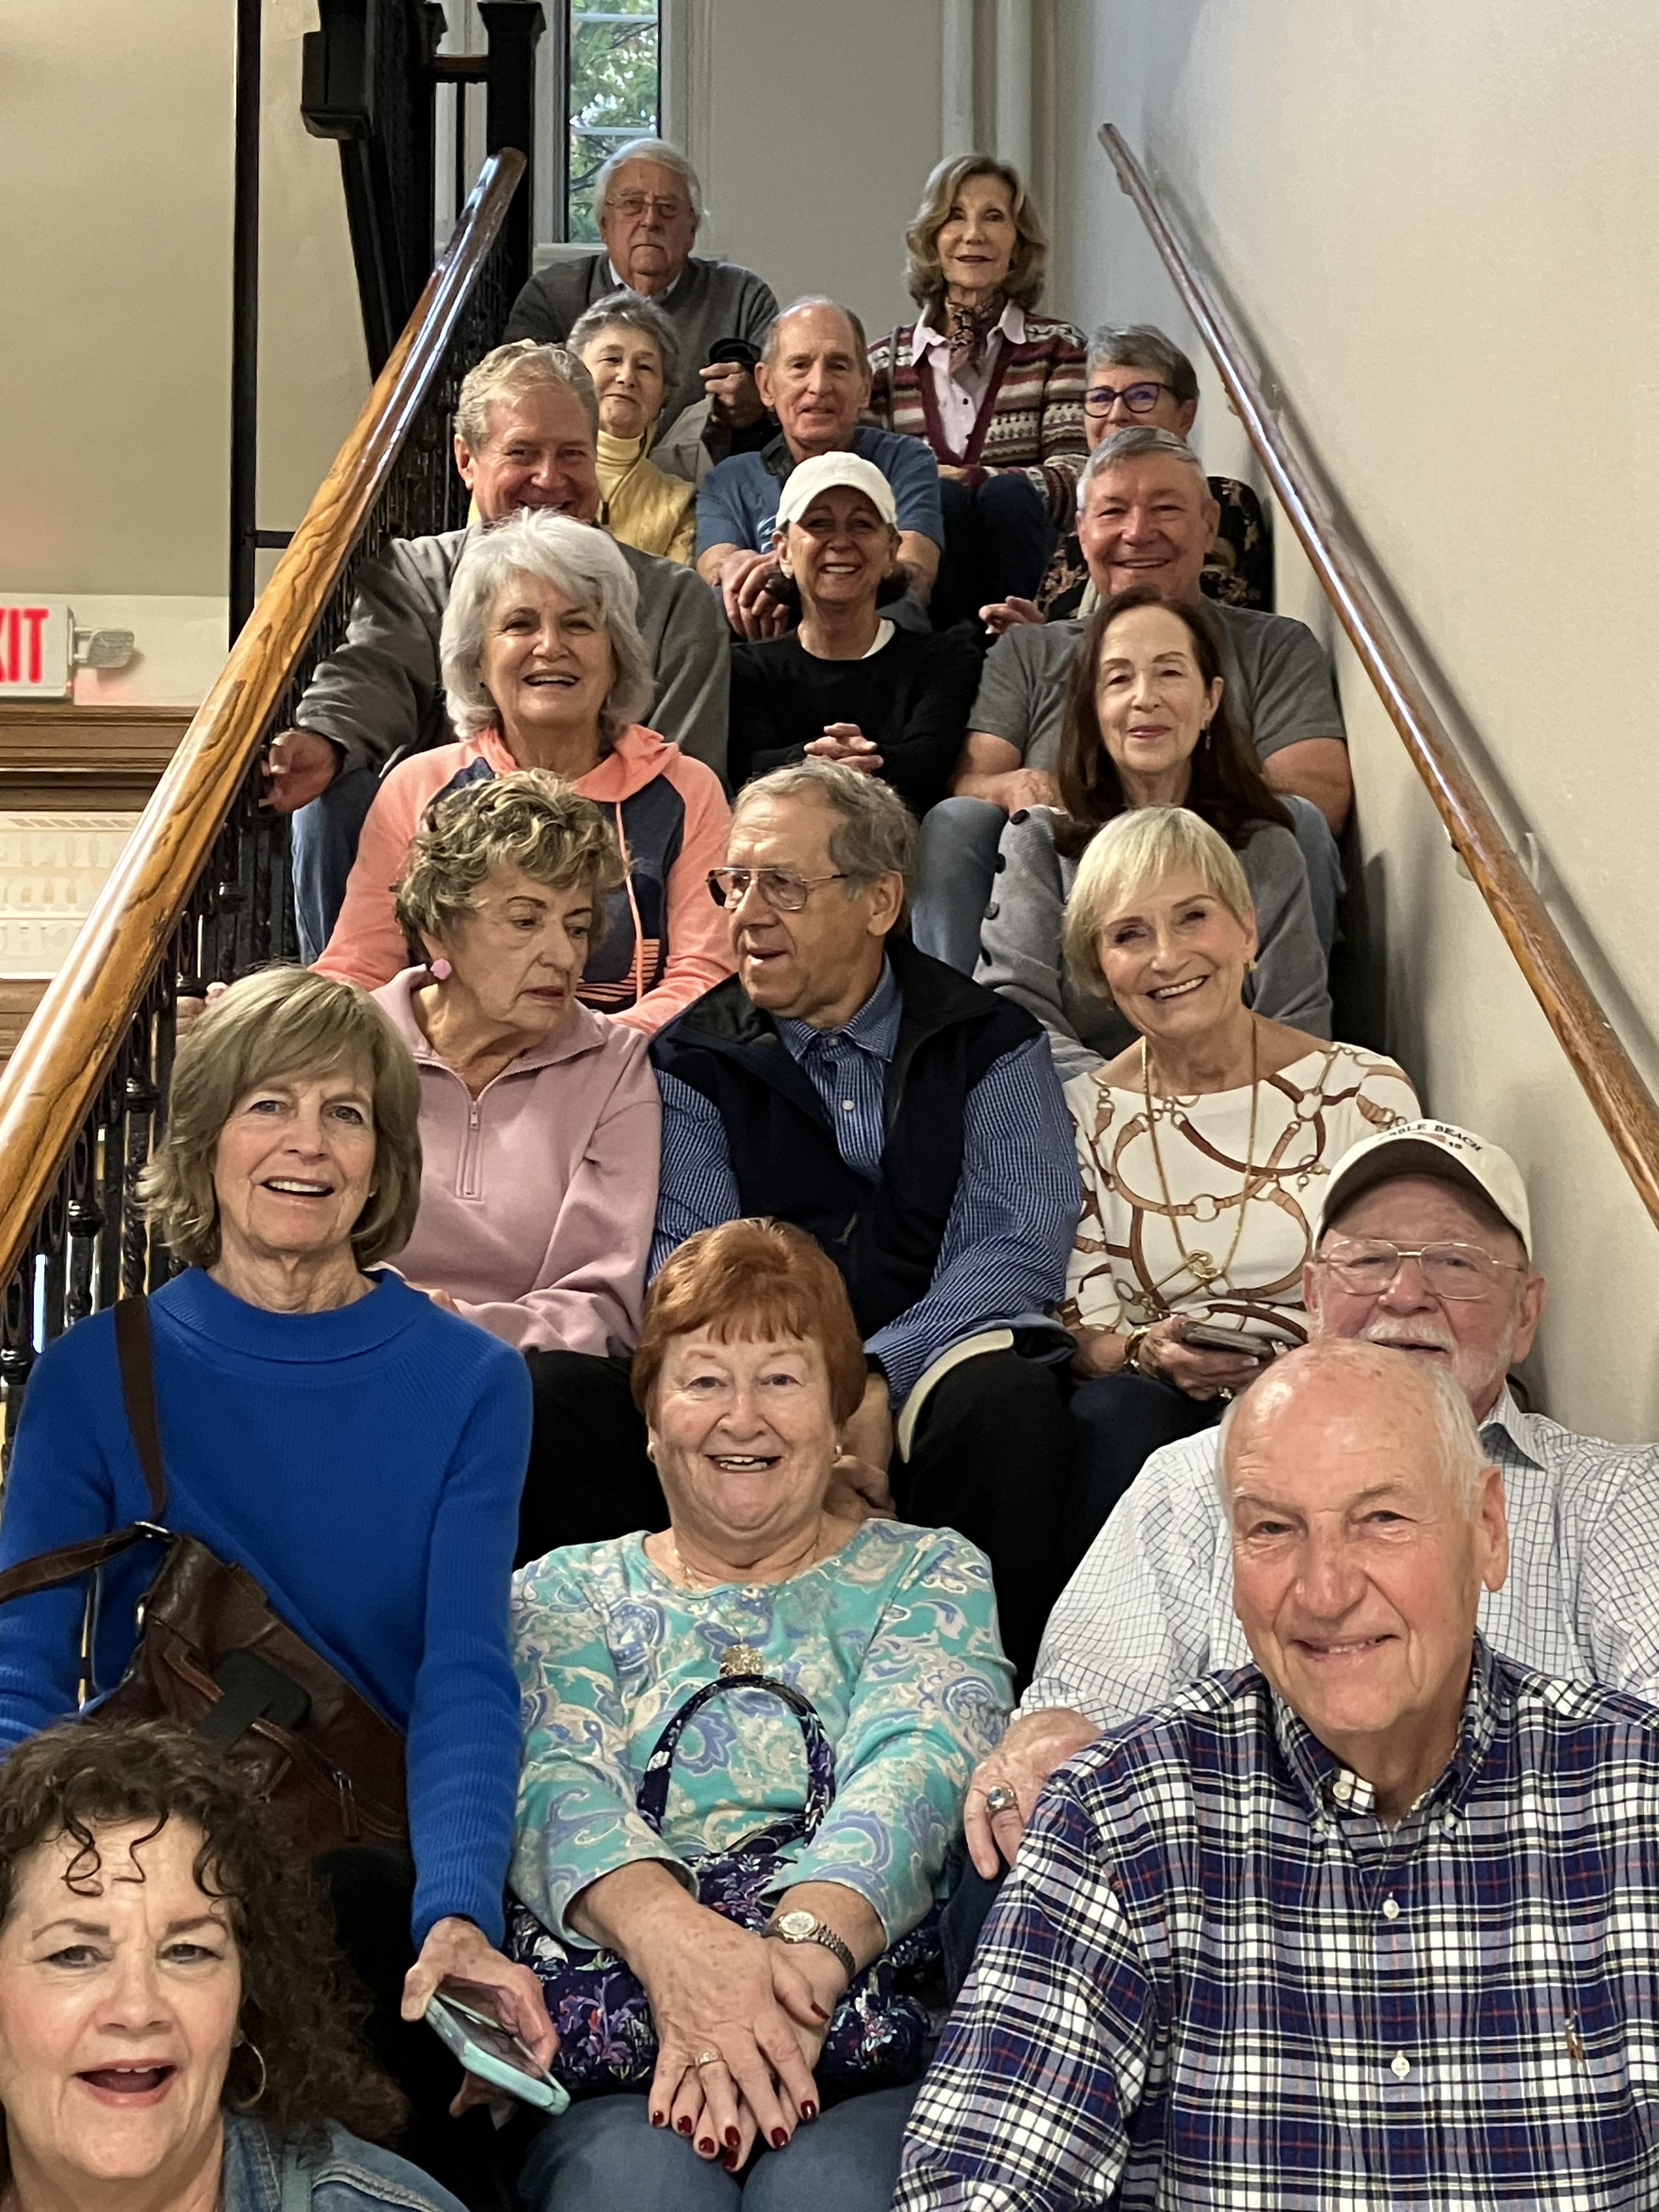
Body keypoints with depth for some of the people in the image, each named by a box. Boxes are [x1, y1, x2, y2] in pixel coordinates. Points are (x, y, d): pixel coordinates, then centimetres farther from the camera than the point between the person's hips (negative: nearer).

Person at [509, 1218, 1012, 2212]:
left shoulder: (931, 1575, 16)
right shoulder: (564, 1596, 18)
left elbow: (914, 1768, -4)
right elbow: (555, 1786, -2)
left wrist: (805, 1951, -27)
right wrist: (673, 1936, -26)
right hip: (604, 2048, 1)